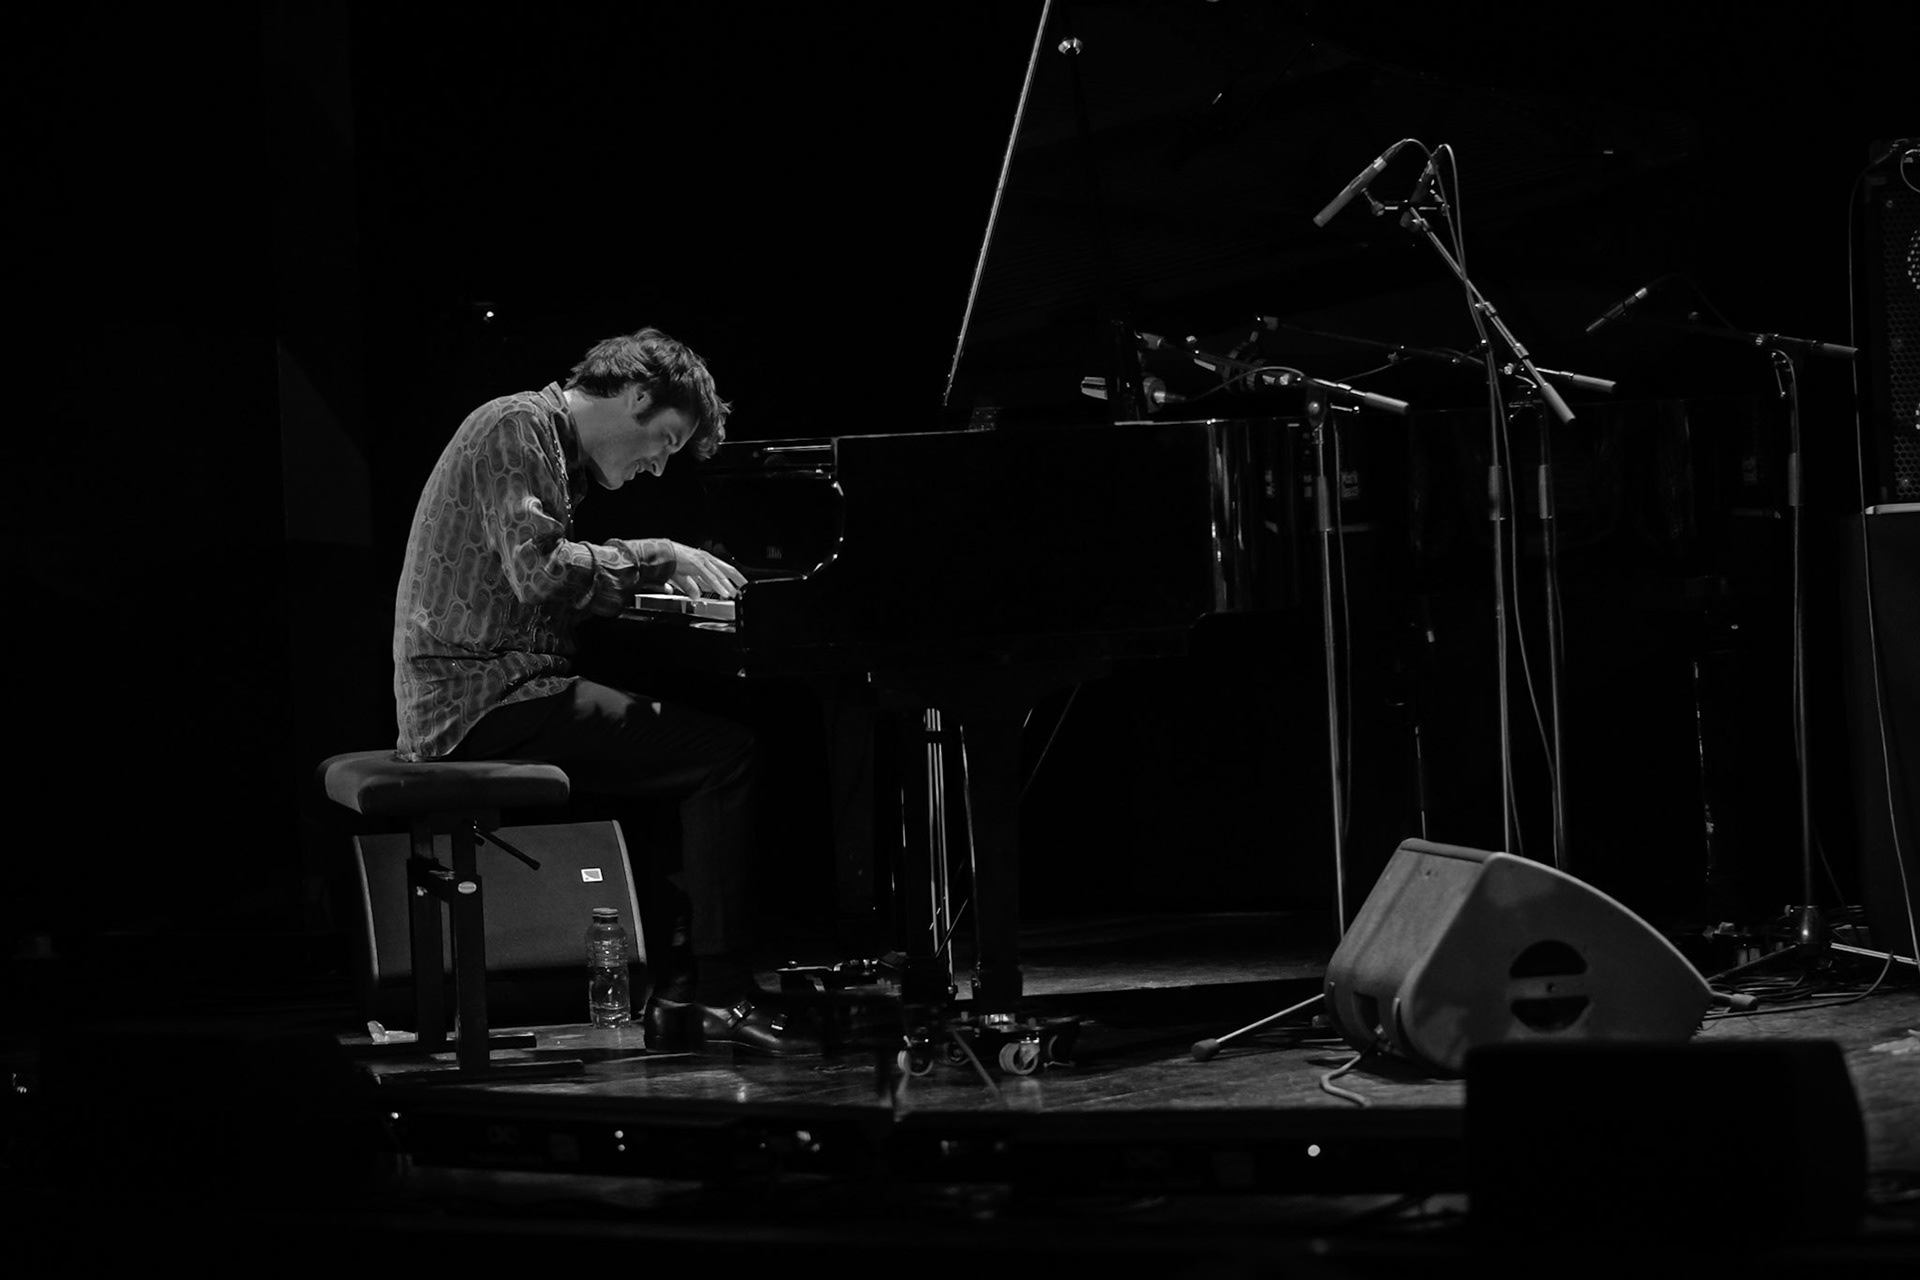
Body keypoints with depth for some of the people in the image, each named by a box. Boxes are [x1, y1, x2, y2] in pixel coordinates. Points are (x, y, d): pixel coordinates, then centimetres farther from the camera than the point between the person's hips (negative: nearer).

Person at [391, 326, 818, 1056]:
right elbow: (539, 572, -22)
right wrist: (656, 557, -13)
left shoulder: (553, 448, 22)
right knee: (723, 754, -15)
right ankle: (721, 995, -16)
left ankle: (676, 988, 5)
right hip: (483, 699, -11)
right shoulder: (517, 428, -9)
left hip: (464, 701, 11)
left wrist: (655, 579, 12)